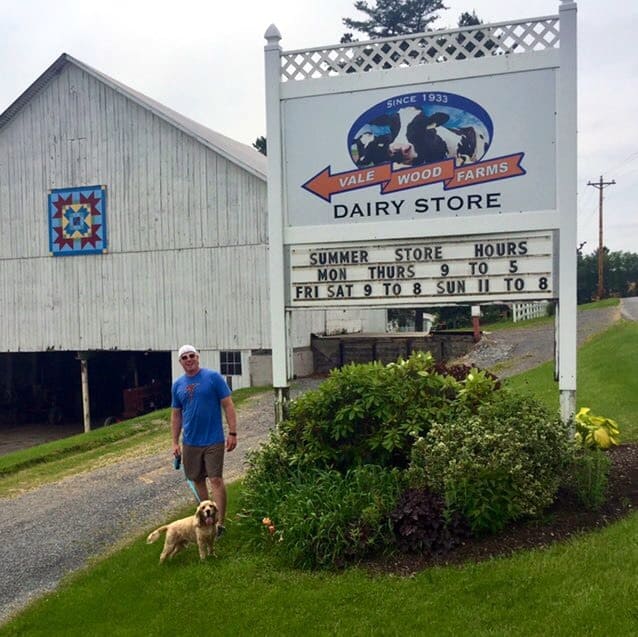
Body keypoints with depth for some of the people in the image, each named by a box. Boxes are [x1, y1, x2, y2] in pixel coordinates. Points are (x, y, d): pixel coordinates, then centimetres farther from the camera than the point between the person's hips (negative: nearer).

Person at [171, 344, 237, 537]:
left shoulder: (213, 377, -8)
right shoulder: (178, 384, 6)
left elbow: (228, 405, -8)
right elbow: (176, 414, 12)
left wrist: (232, 433, -13)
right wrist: (175, 442, 9)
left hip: (213, 440, -5)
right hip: (190, 442, 5)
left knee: (216, 479, -6)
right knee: (197, 479, 14)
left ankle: (219, 523, -1)